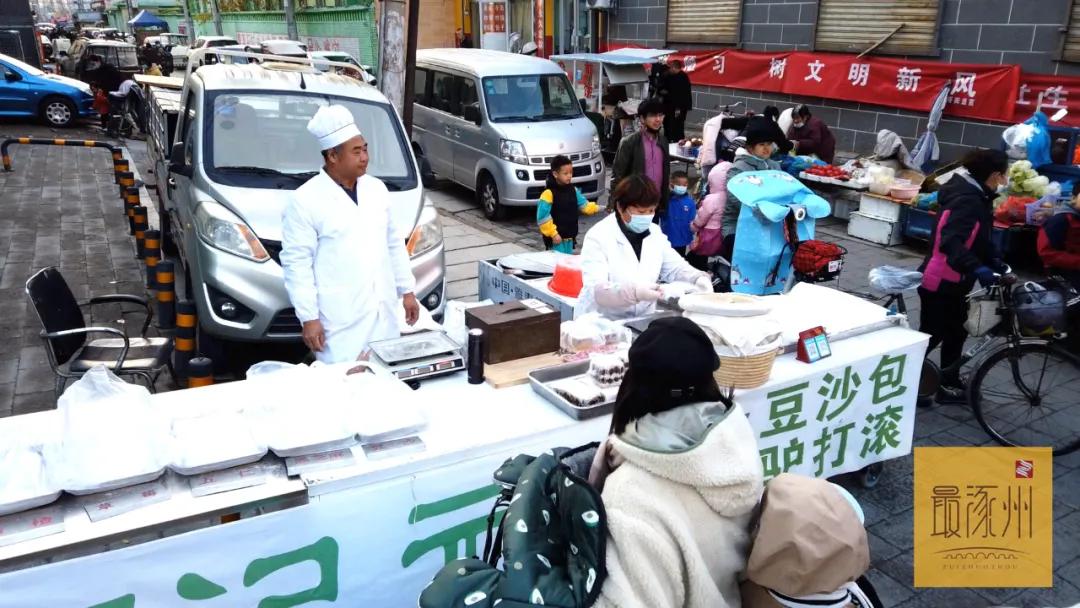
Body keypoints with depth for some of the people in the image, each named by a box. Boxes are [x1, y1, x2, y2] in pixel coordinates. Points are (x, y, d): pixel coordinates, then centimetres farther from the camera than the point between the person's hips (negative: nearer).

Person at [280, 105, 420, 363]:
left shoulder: (377, 189, 9)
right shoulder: (305, 201, -9)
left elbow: (394, 244, 16)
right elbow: (297, 262, -10)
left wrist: (407, 290, 13)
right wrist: (308, 317, -13)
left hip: (383, 314, 6)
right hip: (339, 322, -6)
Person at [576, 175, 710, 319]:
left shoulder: (655, 233, 5)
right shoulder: (598, 236, -14)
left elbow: (675, 268, 12)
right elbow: (596, 290, -24)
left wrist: (698, 279, -9)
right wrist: (634, 292, -39)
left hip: (642, 320, 5)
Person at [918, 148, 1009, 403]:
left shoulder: (975, 195, 8)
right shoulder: (968, 200, -24)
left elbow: (977, 238, 17)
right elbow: (951, 242, -37)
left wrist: (994, 260, 6)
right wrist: (977, 268, -47)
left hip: (954, 280, 10)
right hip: (941, 281, -10)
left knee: (956, 332, 16)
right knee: (932, 335, 0)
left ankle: (949, 385, 26)